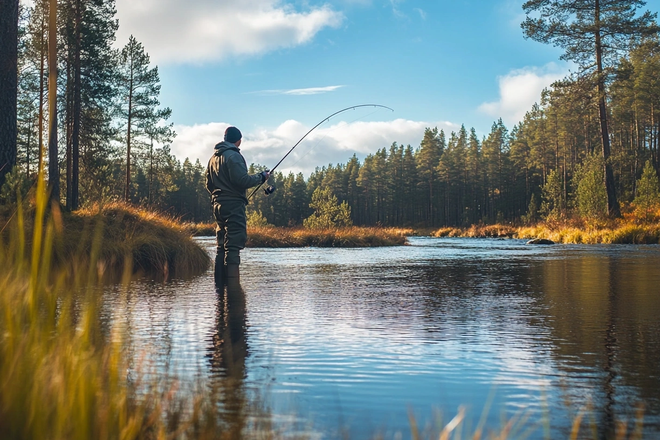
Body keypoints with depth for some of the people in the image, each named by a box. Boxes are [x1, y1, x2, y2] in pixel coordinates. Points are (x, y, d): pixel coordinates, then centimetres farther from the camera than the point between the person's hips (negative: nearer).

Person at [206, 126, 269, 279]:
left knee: (222, 246, 12)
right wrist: (261, 177, -5)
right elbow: (242, 180, -19)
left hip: (218, 206, 9)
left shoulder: (213, 157, 16)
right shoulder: (233, 156, -10)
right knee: (234, 245, -10)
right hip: (234, 206, -9)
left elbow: (208, 184, 20)